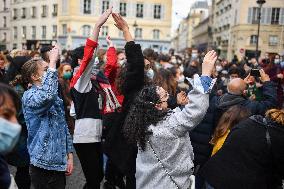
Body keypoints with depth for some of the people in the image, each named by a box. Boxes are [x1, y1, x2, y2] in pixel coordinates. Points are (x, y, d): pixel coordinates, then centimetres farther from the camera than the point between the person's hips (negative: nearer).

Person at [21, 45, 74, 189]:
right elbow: (47, 95, -36)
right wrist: (53, 62, -27)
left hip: (60, 162, 7)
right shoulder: (29, 96, -12)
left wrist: (69, 155, 9)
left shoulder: (55, 97, 11)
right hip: (43, 164, -7)